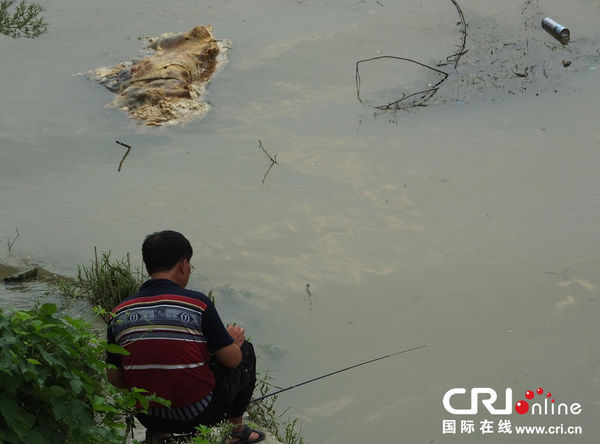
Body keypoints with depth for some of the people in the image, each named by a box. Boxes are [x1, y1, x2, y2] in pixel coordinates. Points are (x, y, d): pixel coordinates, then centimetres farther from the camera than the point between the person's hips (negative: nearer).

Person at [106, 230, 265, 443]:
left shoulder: (120, 313, -5)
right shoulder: (197, 303, -15)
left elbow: (114, 378, 1)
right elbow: (232, 359, -9)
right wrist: (232, 340, 14)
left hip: (149, 419, 4)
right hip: (200, 414, -4)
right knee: (245, 350, 22)